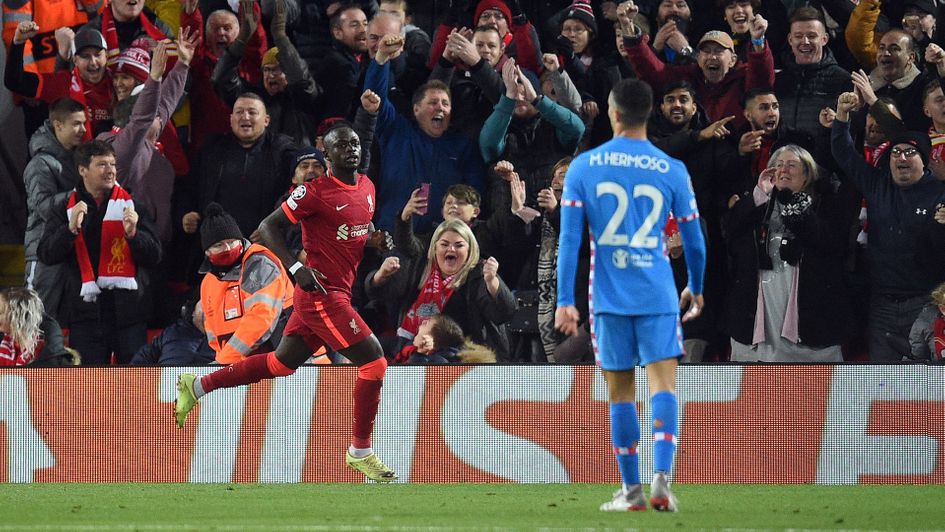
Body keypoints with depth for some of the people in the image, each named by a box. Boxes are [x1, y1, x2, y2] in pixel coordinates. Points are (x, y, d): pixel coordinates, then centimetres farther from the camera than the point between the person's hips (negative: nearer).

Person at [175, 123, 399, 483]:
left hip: (339, 291, 9)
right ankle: (360, 452, 0)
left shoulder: (367, 188, 11)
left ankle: (197, 386, 29)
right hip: (321, 293, -9)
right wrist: (296, 268, -23)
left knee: (281, 363, 18)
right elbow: (268, 228, -11)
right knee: (373, 359, -12)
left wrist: (376, 238, 5)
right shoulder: (315, 191, -13)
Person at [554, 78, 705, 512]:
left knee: (620, 393, 9)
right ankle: (661, 479, -21)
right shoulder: (672, 171, 2)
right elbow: (694, 240, 8)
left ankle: (631, 490, 11)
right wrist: (695, 290, 25)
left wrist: (564, 302, -1)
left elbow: (569, 239, -3)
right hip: (657, 296, 0)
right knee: (663, 383, -3)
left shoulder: (583, 168, 1)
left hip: (608, 298, 1)